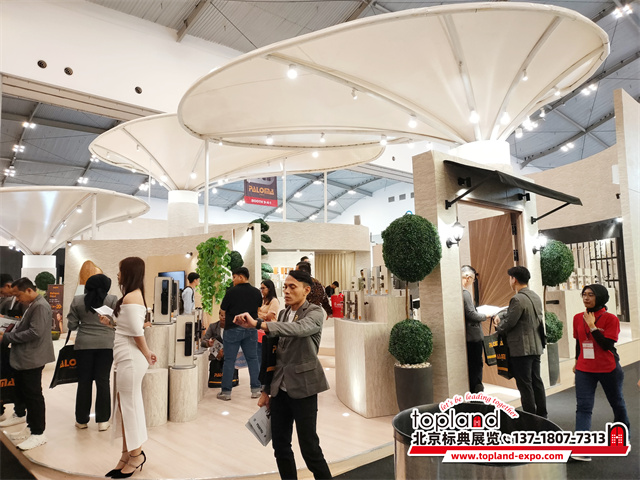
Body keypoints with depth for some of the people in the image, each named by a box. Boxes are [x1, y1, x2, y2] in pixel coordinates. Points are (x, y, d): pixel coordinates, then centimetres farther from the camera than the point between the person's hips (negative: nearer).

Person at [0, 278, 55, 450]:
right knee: (22, 393, 17)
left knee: (33, 395, -2)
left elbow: (35, 332, -24)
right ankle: (31, 427, 29)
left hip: (32, 360, -10)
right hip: (23, 359, 10)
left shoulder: (40, 306, -17)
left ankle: (38, 434, 8)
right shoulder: (31, 306, 16)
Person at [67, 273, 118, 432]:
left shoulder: (77, 301, 1)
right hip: (106, 344, -1)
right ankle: (103, 420, 7)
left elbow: (71, 325, 3)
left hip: (84, 344, 1)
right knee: (103, 381, 4)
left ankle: (82, 420, 18)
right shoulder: (112, 300, -5)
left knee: (84, 381, 10)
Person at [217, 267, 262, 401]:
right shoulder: (256, 292, 2)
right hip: (251, 329, 4)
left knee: (229, 360, 4)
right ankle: (256, 389, 14)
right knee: (252, 359, 11)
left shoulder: (232, 291, -12)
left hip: (233, 329, -4)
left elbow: (223, 309, -4)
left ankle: (226, 391, 8)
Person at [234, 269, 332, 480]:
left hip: (302, 387, -6)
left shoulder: (315, 313, -8)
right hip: (280, 388, 6)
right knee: (280, 446, 10)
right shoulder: (282, 314, 11)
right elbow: (276, 354, 14)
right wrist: (266, 389, 12)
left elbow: (297, 328, -31)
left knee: (309, 446, -1)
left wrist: (257, 324, -40)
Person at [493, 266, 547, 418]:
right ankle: (542, 415, 25)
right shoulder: (535, 297, 10)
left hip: (521, 349, -9)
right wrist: (500, 315, 11)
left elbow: (508, 323, -17)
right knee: (536, 382, 16)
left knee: (525, 385, 0)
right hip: (536, 347, 9)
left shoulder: (517, 299, -20)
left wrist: (498, 326, 3)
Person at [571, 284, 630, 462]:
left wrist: (592, 326, -23)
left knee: (616, 401, 19)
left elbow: (607, 345, -20)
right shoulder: (578, 318, 1)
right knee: (583, 407, -8)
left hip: (608, 369, -2)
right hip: (584, 370, 3)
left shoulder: (610, 319, -11)